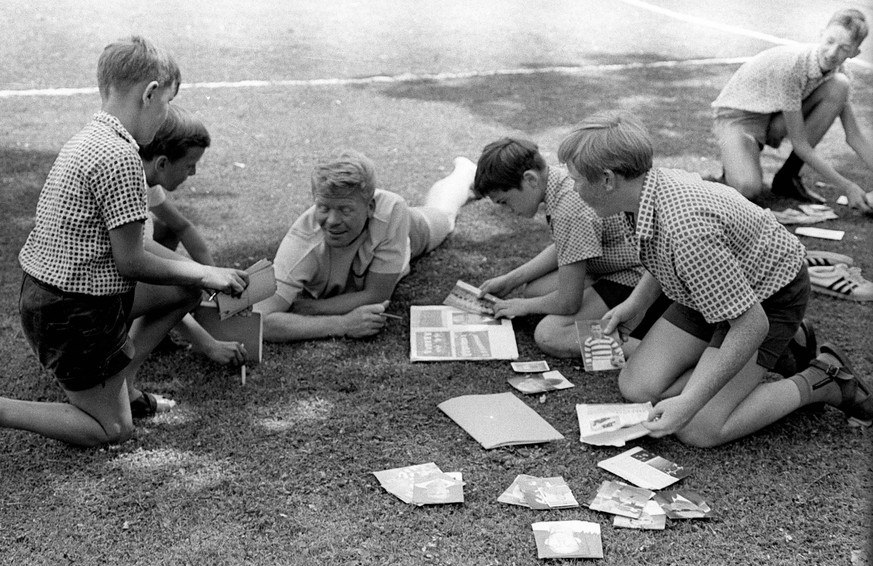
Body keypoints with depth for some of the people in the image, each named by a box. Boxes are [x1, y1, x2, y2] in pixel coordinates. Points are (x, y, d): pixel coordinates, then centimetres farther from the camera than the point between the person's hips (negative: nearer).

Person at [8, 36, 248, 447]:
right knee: (113, 428, 6)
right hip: (74, 313, -9)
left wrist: (203, 272, 9)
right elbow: (131, 262, -20)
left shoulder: (89, 140, 7)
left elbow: (126, 241, 11)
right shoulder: (120, 159, -24)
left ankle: (119, 384, 23)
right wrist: (203, 276, -6)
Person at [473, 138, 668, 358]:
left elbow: (567, 302, -22)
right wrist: (509, 281, 15)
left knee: (548, 335, -18)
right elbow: (563, 249, 17)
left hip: (640, 280, -10)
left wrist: (525, 306, -2)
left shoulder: (570, 211, -30)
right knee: (532, 290, 11)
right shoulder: (561, 175, -1)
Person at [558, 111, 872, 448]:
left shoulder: (688, 231, -39)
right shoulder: (653, 183, -11)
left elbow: (752, 324, -33)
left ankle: (820, 381, 1)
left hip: (767, 301, -9)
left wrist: (689, 403, -31)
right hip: (717, 290, 9)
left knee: (697, 430, -16)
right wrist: (634, 304, 9)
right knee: (637, 388, 0)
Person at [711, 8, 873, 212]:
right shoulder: (790, 65, -31)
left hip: (777, 120, 7)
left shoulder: (838, 70, -9)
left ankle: (788, 176, -7)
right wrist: (847, 187, -24)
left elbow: (855, 136, -3)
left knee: (840, 85, -17)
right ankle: (735, 159, 7)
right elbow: (800, 144, -26)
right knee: (749, 189, -35)